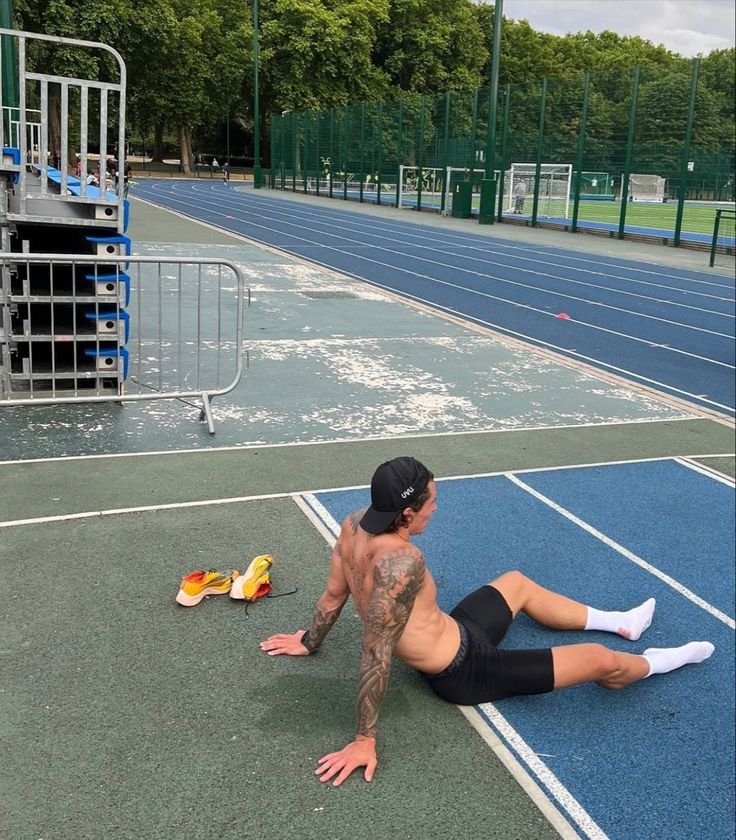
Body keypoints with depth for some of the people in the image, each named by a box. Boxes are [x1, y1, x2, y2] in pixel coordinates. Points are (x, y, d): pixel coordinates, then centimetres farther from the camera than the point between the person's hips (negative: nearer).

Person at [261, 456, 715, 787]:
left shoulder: (353, 526, -14)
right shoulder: (402, 561, -38)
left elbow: (333, 595, 1)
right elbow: (377, 655, -35)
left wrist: (310, 642, 17)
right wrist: (365, 741, -28)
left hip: (451, 632, 9)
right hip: (462, 671, -9)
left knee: (516, 582, 27)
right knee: (601, 661, 2)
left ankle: (618, 623, 45)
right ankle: (653, 663, 37)